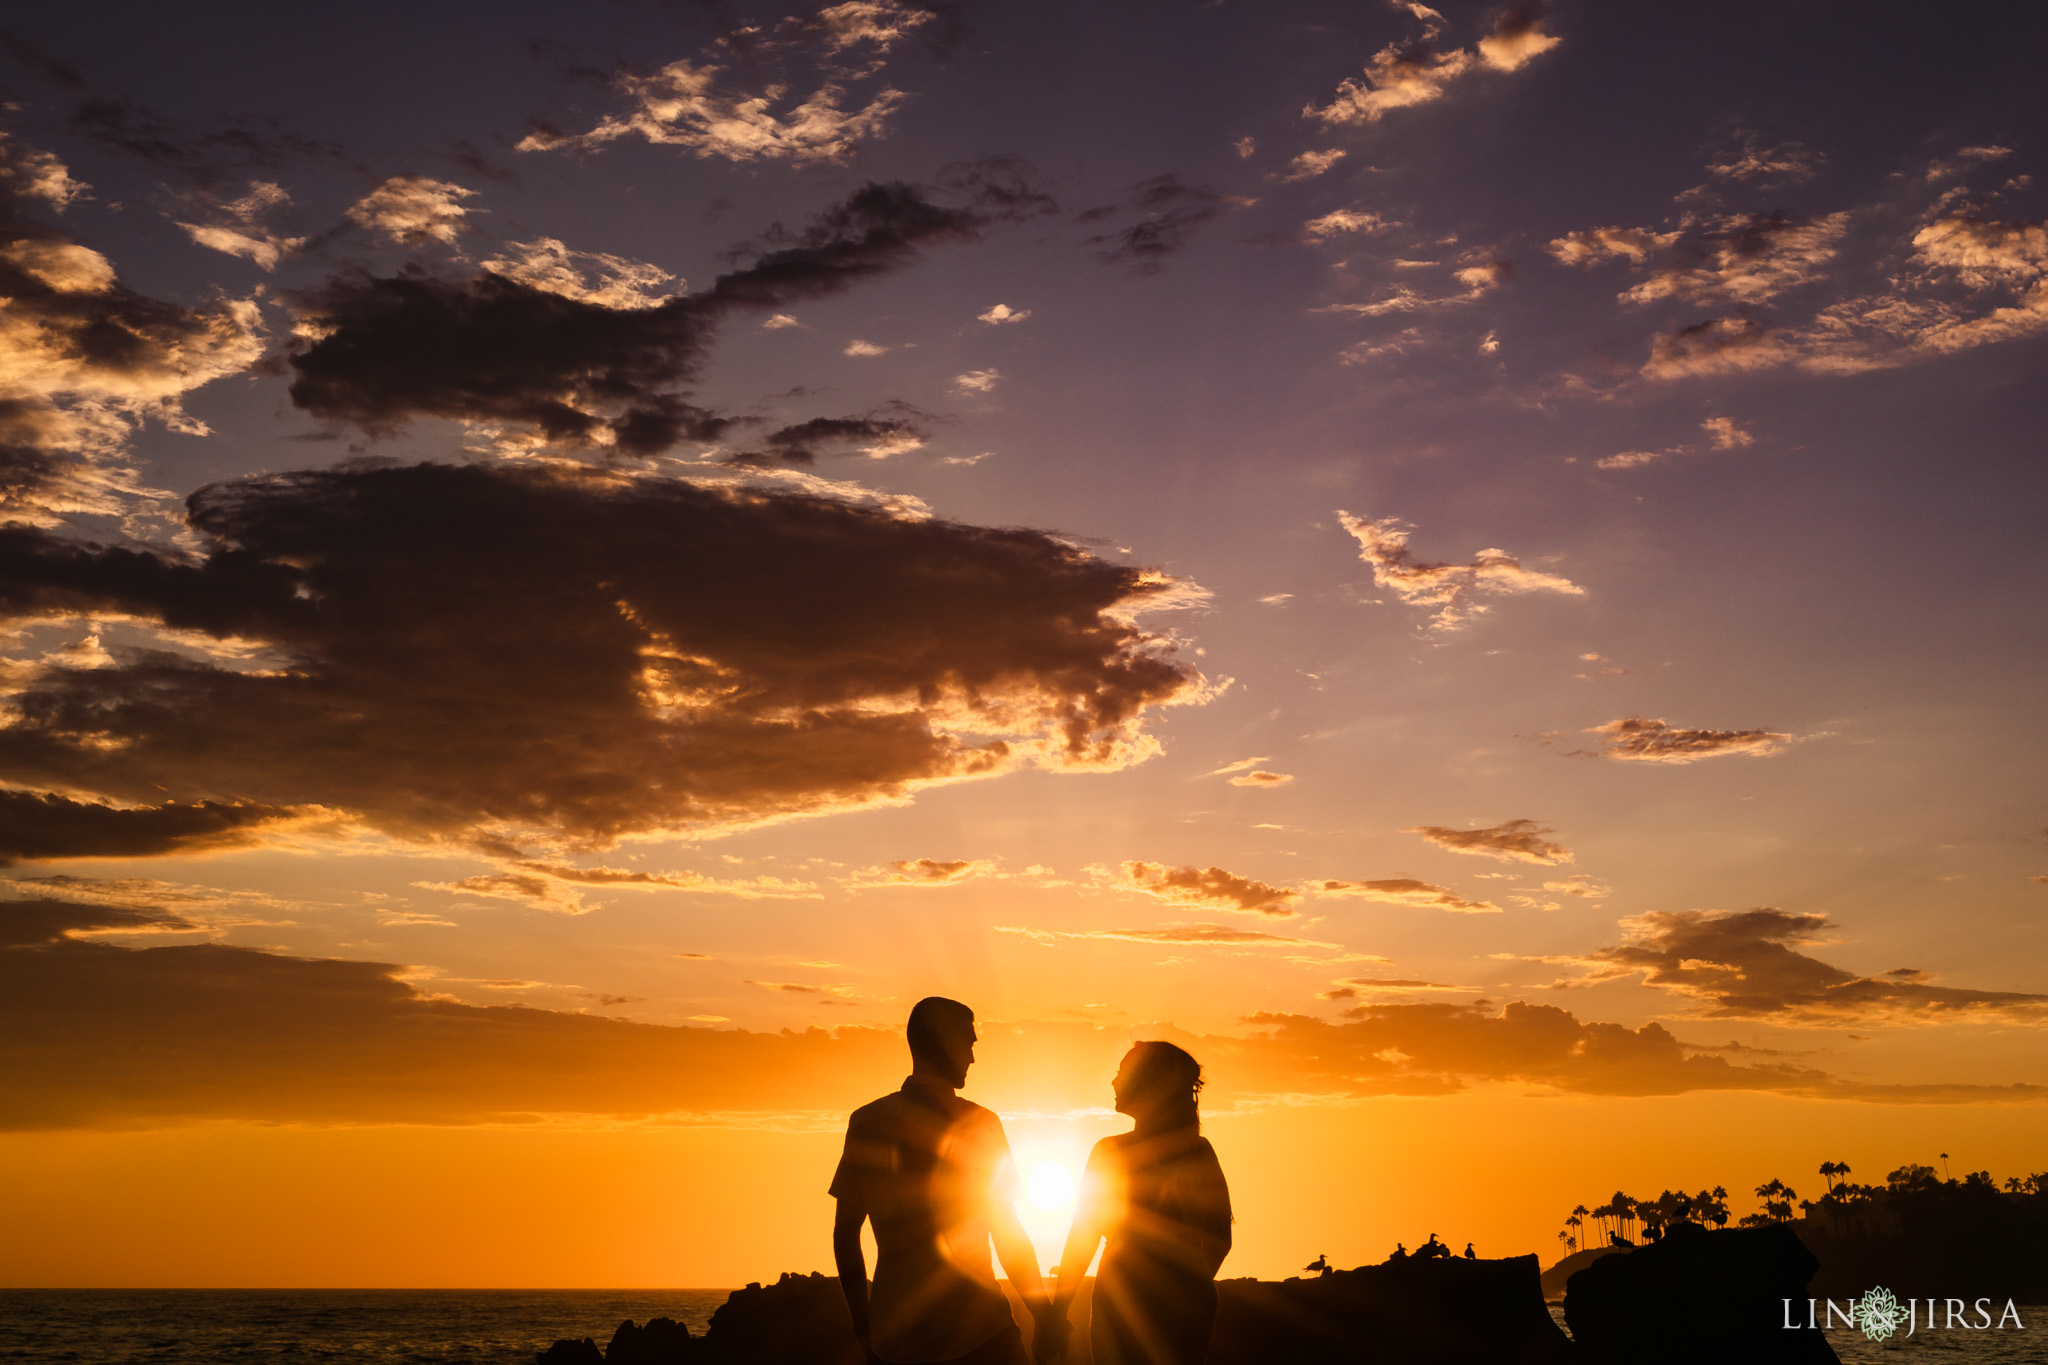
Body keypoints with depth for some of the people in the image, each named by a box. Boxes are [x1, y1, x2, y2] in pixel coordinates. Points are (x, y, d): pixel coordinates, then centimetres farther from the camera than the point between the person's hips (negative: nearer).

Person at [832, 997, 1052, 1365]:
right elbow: (1007, 1234, -3)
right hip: (976, 1329, -3)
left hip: (894, 1334, 3)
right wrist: (1044, 1314, 8)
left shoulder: (865, 1122, 2)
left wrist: (862, 1324, 14)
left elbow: (845, 1233, 5)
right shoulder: (980, 1123, -5)